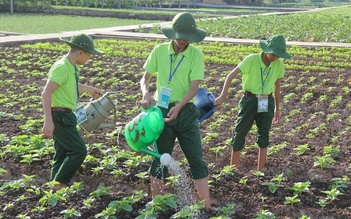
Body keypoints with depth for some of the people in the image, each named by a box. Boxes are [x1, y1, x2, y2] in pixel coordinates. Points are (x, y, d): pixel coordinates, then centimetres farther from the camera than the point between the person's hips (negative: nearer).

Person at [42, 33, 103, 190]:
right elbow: (46, 93, -28)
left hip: (66, 116, 10)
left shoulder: (72, 67, 10)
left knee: (63, 153, 15)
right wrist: (48, 121, -34)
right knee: (79, 150, -9)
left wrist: (90, 89, 46)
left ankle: (55, 184, 25)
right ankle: (59, 183, 3)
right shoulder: (62, 68, -21)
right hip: (59, 116, -10)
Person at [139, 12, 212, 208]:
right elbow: (145, 78, 5)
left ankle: (208, 206, 10)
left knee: (196, 159, 2)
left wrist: (178, 107, -25)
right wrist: (146, 93, -16)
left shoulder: (196, 54, -6)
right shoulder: (159, 50, -1)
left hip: (186, 111, -1)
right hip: (162, 110, 1)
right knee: (160, 159, 10)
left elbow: (194, 87, -12)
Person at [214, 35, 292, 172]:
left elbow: (277, 86, 11)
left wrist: (277, 108, 16)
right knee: (240, 133, 3)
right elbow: (231, 75, -19)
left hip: (267, 103, 3)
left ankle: (260, 171, 13)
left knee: (264, 136, 5)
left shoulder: (279, 64, -2)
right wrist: (223, 96, -27)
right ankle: (233, 168, 16)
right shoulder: (252, 59, -15)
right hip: (249, 100, -3)